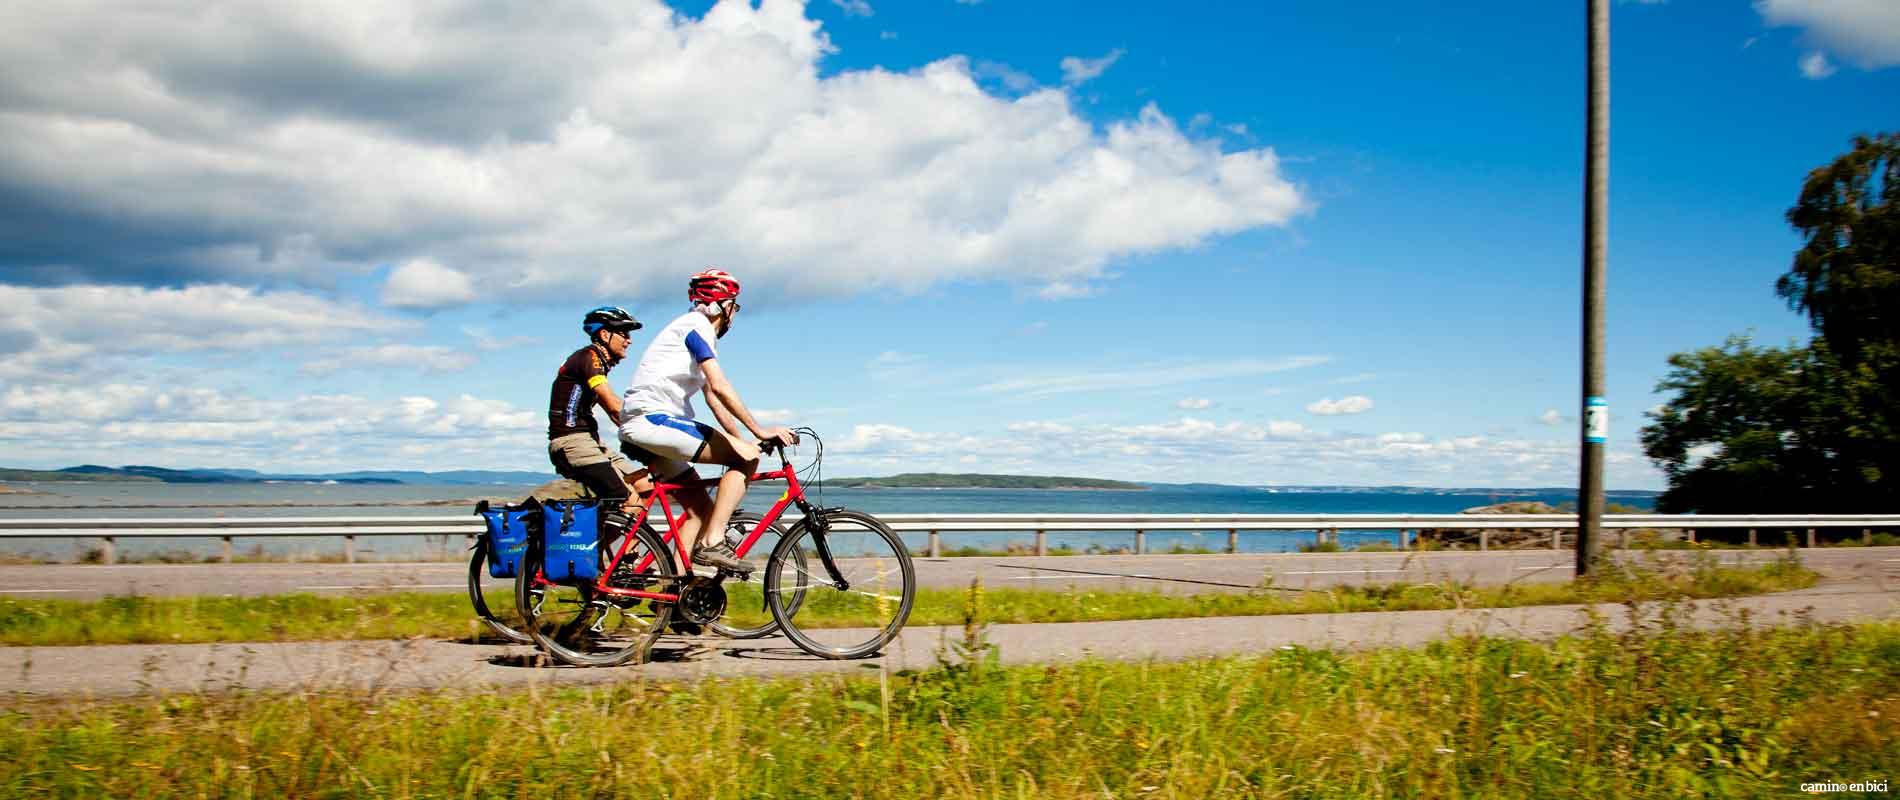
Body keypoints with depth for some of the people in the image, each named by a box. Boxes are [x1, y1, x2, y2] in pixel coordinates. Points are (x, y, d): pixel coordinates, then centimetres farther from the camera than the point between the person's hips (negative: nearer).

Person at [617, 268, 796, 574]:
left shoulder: (694, 330, 26)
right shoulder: (696, 324, -5)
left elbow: (714, 401, 24)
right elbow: (720, 387, -16)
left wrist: (743, 442, 19)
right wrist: (758, 430, -17)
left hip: (640, 429, 10)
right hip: (652, 419, -10)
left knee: (700, 507, 9)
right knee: (746, 457, -14)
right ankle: (713, 543, -20)